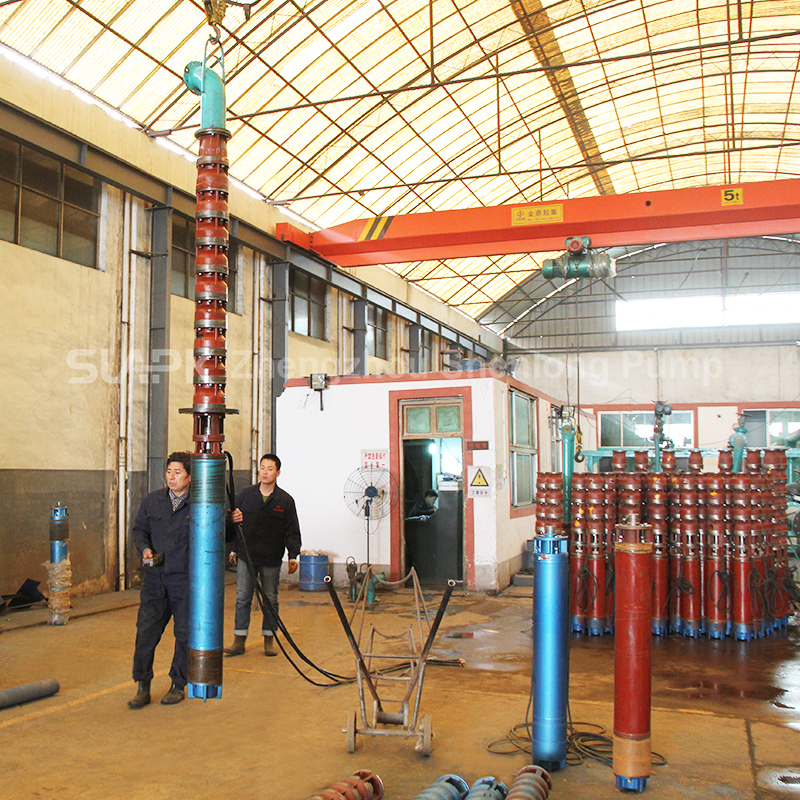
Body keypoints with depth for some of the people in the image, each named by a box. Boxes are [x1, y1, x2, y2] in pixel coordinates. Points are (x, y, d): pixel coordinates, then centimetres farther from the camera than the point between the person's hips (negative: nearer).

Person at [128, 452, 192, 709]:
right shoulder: (152, 501, 6)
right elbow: (139, 529, 16)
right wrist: (145, 549, -2)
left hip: (186, 581, -3)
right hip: (155, 579, 3)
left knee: (185, 634, 6)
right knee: (145, 631, 2)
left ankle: (178, 685, 23)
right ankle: (143, 687, 14)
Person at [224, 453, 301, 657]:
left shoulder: (285, 500, 0)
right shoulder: (245, 495, 4)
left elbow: (292, 531, 1)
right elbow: (235, 523, 11)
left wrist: (293, 555, -6)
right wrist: (233, 549, 10)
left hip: (271, 560, -1)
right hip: (246, 557, 1)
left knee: (270, 600, 7)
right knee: (242, 599, 4)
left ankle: (269, 640, 19)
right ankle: (239, 640, 12)